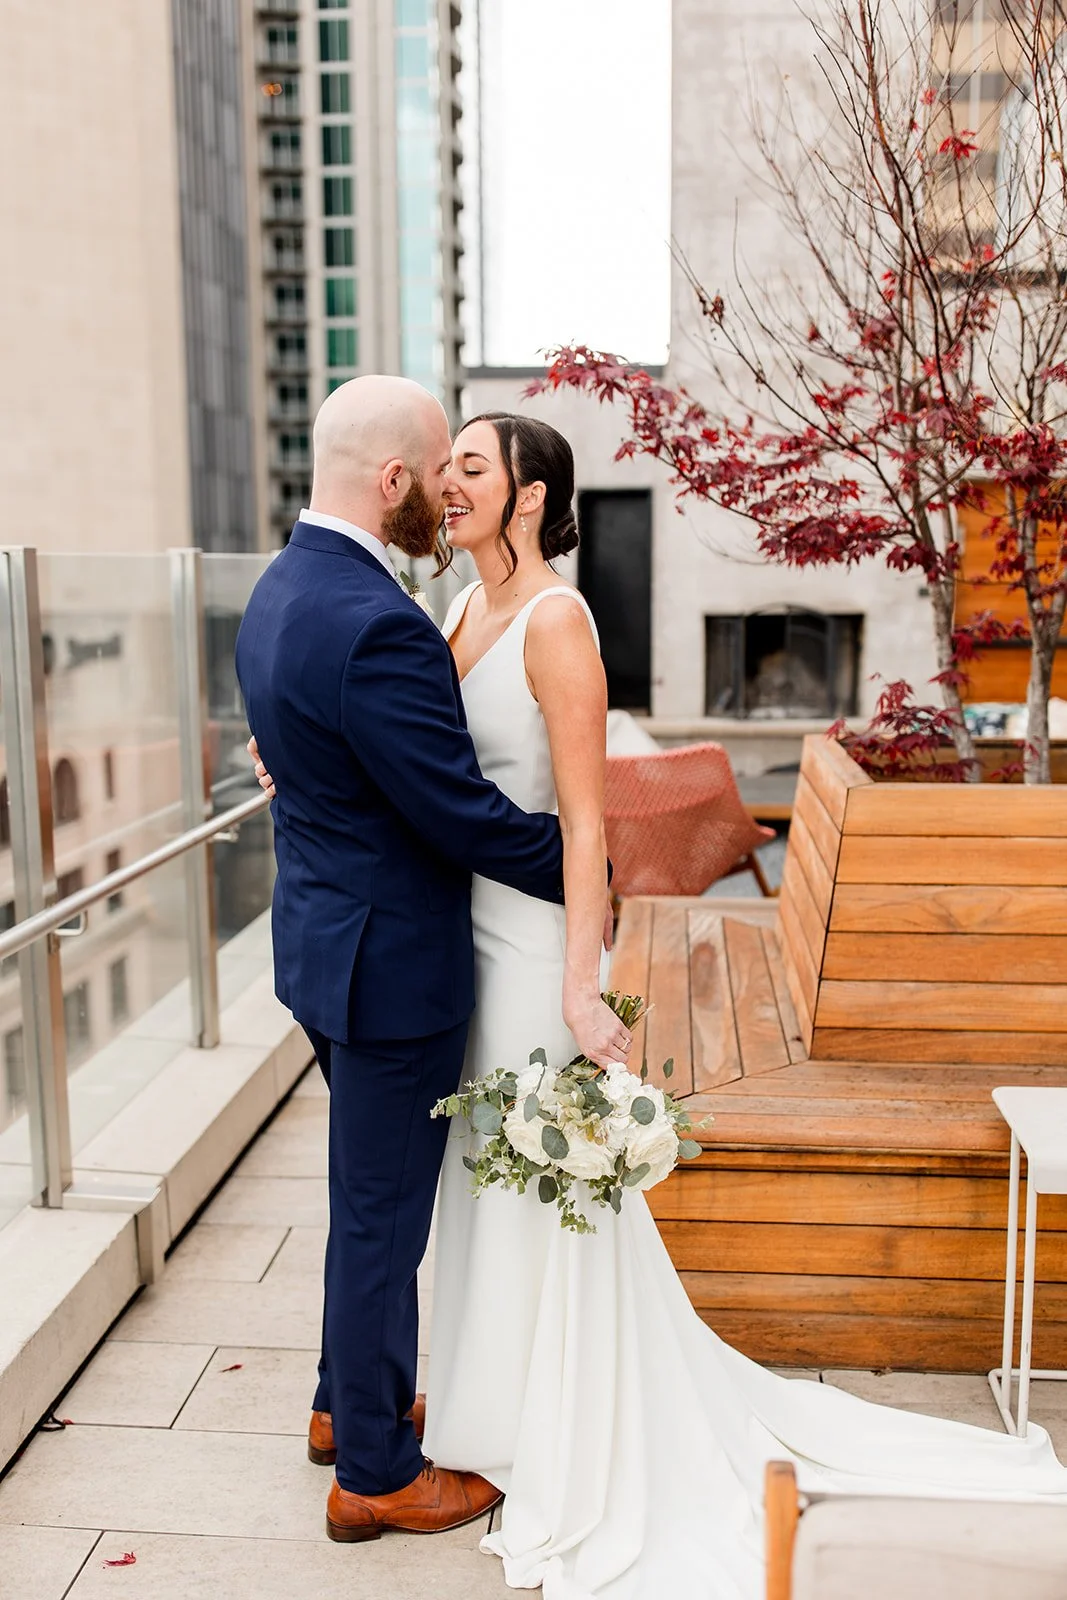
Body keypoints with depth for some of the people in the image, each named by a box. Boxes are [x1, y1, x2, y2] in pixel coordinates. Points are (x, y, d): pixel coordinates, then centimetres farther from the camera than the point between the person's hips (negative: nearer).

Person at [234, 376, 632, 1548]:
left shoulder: (279, 591, 5)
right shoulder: (373, 624, -27)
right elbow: (464, 814, -25)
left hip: (326, 937, 10)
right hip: (390, 964, -10)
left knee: (373, 1197, 25)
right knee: (383, 1214, 7)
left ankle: (350, 1401, 44)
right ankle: (375, 1473, 28)